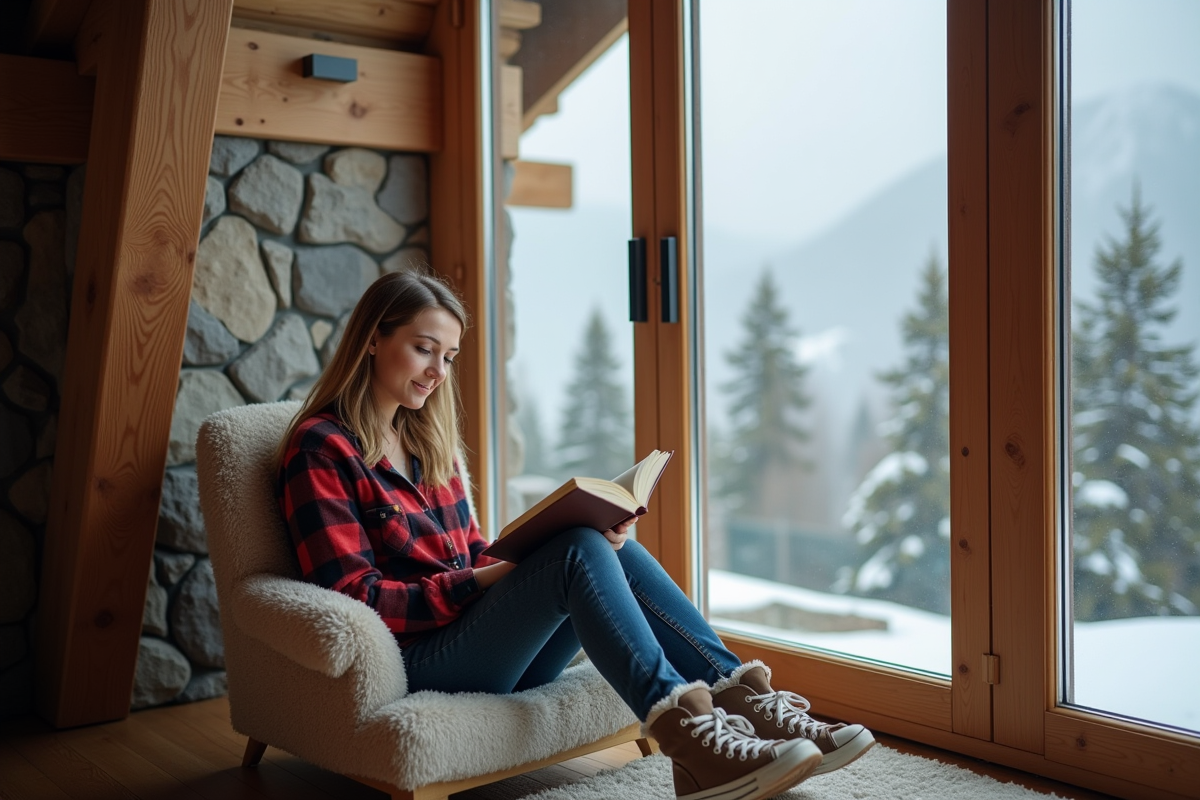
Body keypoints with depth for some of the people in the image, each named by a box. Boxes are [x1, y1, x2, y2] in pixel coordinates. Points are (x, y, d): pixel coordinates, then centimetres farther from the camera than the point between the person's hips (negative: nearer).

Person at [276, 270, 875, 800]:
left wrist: (516, 561, -3)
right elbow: (356, 597, -13)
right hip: (420, 660, -7)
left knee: (612, 549, -16)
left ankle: (738, 698, -22)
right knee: (580, 551, -27)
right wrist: (483, 579, -20)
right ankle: (684, 729, -39)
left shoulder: (428, 437, 19)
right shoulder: (321, 448, -6)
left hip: (488, 643, 7)